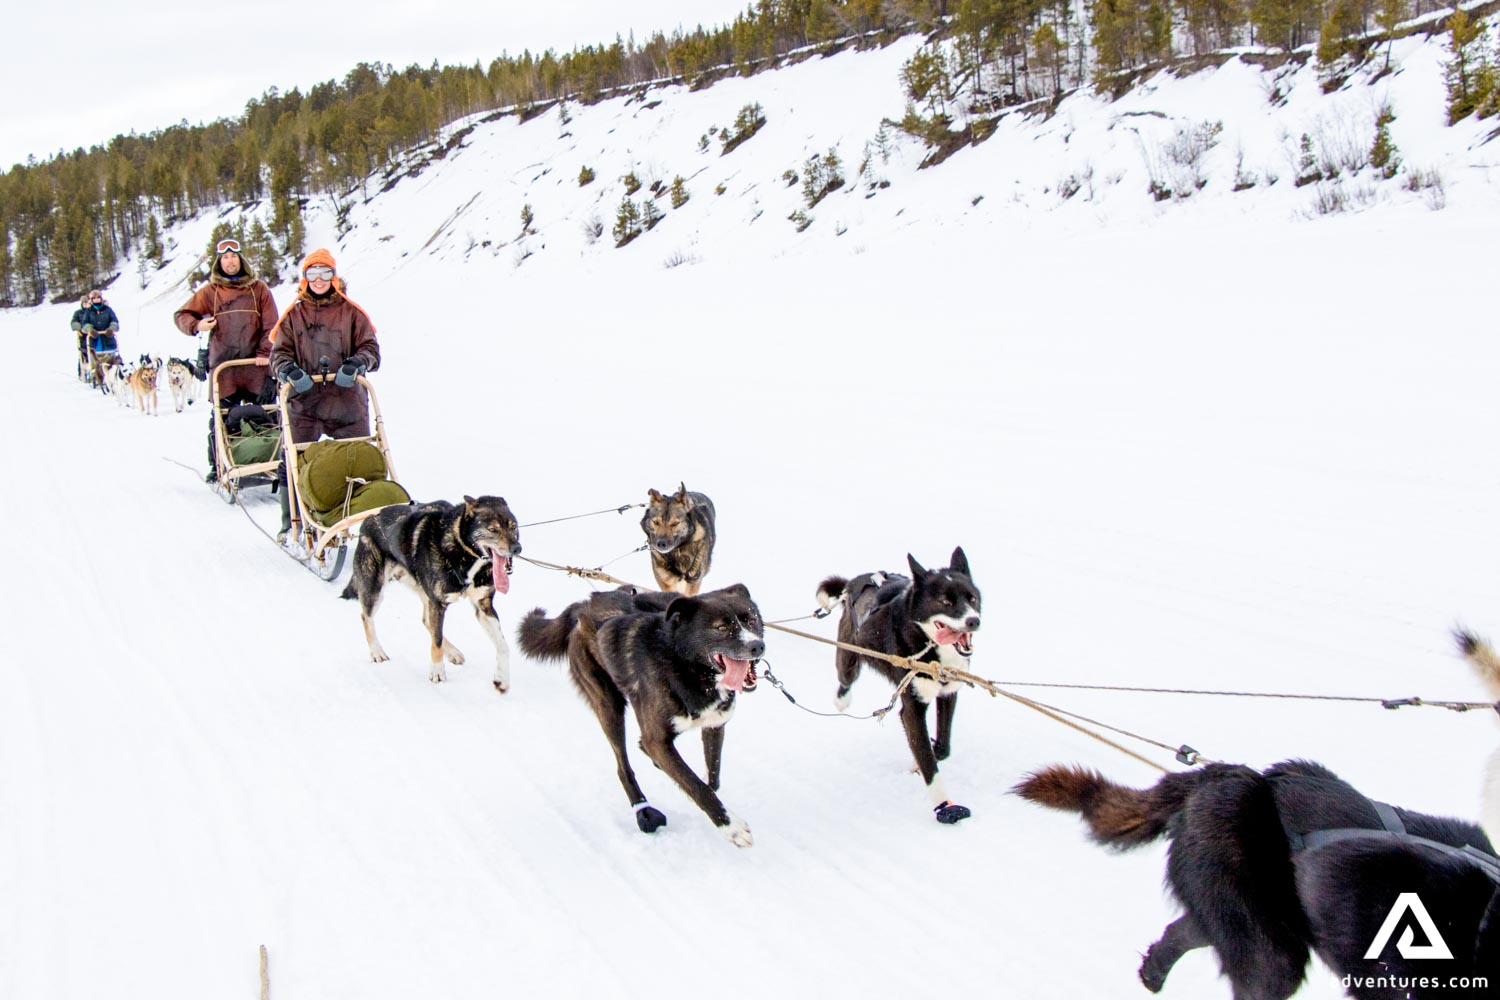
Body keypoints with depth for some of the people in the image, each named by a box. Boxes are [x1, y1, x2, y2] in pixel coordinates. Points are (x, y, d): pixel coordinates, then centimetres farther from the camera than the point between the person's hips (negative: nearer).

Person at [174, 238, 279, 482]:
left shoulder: (258, 289, 9)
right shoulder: (210, 292, 9)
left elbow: (271, 326, 5)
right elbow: (181, 315, 13)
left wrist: (265, 353, -7)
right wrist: (197, 325, -8)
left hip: (255, 366, 0)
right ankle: (218, 466, 11)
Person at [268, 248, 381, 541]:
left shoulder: (351, 313, 7)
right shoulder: (293, 315, 9)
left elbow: (370, 348, 3)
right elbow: (279, 352, 5)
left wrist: (356, 364, -19)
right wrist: (288, 370, -17)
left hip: (348, 402, 0)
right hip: (304, 403, 0)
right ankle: (291, 523, 11)